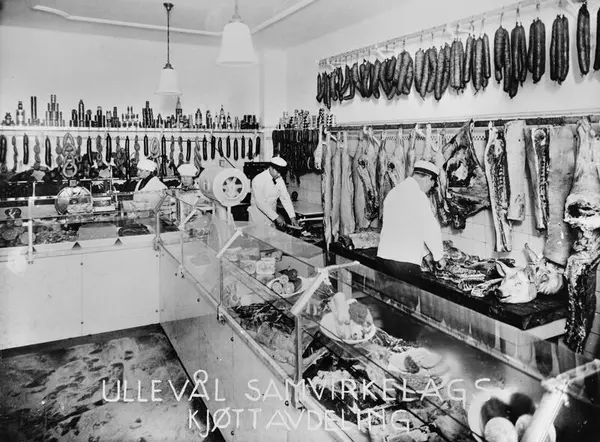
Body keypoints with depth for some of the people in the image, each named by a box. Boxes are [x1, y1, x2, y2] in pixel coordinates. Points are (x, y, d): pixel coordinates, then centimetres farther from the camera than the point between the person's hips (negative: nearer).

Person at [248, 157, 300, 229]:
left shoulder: (279, 180, -2)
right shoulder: (258, 180, -19)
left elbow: (285, 198, -3)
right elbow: (260, 203, -24)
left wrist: (292, 217, -14)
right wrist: (276, 217, -29)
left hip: (271, 216, 5)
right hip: (258, 216, -5)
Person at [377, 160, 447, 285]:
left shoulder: (394, 192, 15)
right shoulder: (418, 196, -11)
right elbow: (430, 229, -11)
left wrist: (424, 252, 24)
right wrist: (439, 257, 4)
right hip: (404, 261, -8)